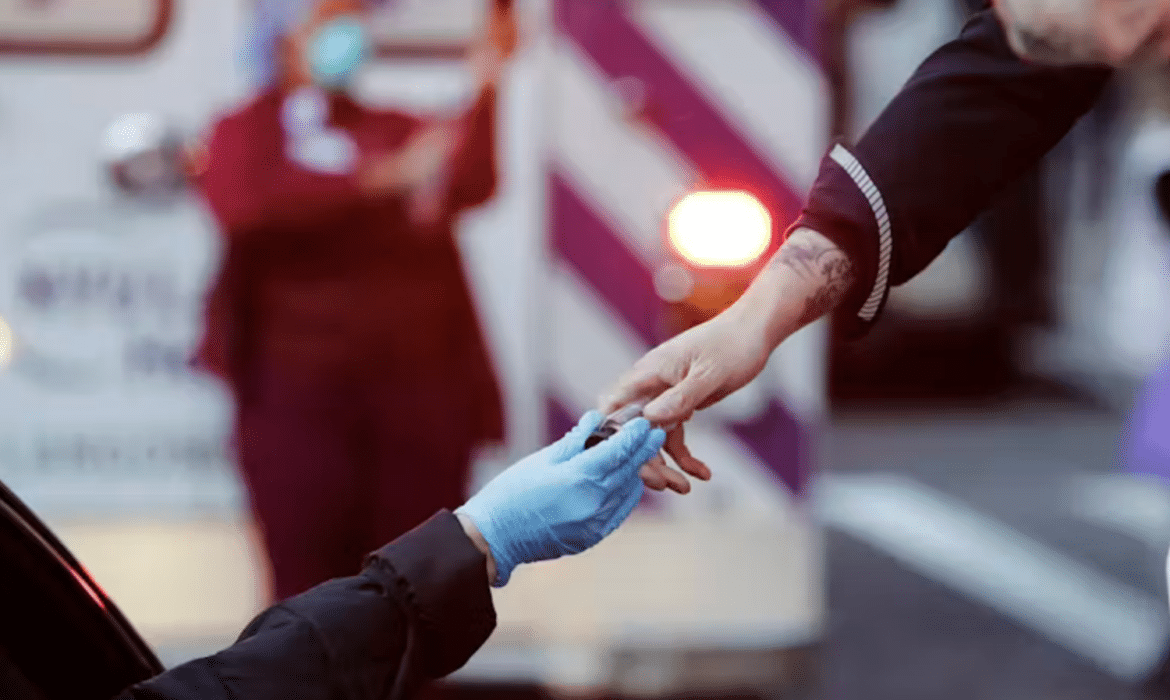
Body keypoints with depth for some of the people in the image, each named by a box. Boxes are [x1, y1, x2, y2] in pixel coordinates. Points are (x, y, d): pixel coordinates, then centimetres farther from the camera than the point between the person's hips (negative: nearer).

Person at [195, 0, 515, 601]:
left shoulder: (398, 131, 13)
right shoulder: (244, 134, 6)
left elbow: (471, 185, -5)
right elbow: (243, 211, -16)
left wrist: (487, 83, -14)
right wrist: (378, 180, -21)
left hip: (419, 396, 2)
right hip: (298, 401, -2)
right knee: (308, 589, -4)